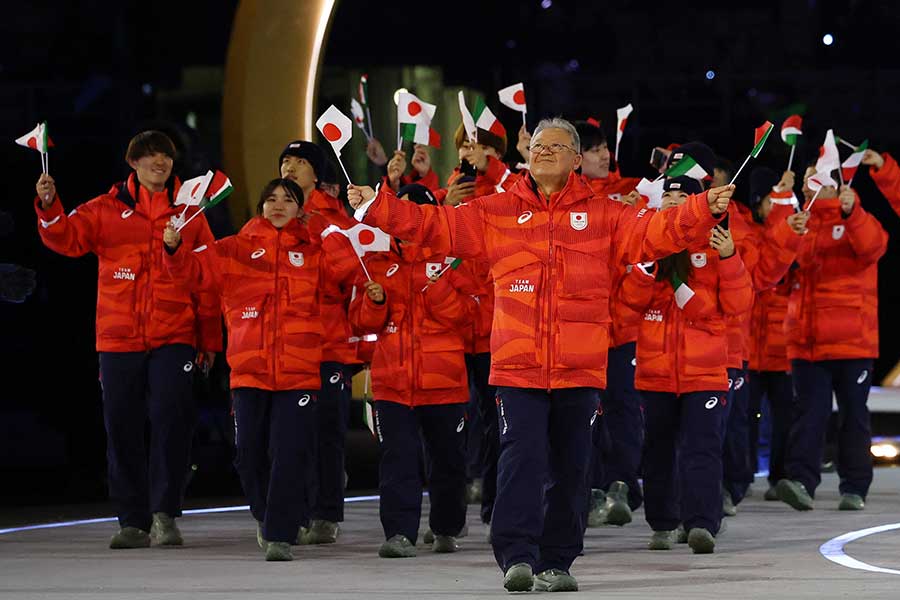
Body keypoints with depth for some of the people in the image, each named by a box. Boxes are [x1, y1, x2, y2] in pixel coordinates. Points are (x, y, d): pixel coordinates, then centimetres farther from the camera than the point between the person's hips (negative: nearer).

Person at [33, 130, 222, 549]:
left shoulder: (188, 212, 7)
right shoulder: (107, 210, 8)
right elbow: (67, 238, -3)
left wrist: (210, 337, 5)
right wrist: (49, 207, -23)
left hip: (174, 337, -1)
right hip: (118, 339, 1)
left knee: (172, 419, -13)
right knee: (122, 429, 4)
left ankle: (164, 514, -2)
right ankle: (133, 521, 13)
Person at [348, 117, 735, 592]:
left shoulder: (601, 215, 8)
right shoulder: (496, 213, 9)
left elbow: (651, 233, 1)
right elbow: (437, 226, 8)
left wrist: (703, 210, -13)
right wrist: (375, 208, 1)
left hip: (579, 369, 1)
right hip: (517, 365, -1)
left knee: (568, 466, 7)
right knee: (521, 457, -11)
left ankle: (557, 562, 16)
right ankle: (517, 555, -14)